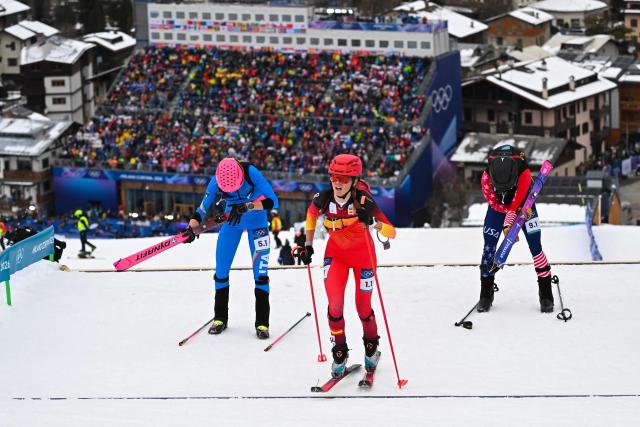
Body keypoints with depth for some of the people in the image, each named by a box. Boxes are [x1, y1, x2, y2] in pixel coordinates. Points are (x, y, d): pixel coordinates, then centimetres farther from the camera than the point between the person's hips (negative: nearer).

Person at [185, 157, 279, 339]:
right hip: (231, 220, 3)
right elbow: (202, 208, -13)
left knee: (260, 270, -9)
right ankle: (220, 318, 16)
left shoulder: (251, 173, -30)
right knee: (221, 269, 1)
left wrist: (245, 206, -40)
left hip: (256, 220, -3)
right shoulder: (216, 181, -21)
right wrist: (191, 227, -30)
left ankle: (262, 322, -3)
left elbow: (272, 201, -31)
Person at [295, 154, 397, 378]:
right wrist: (308, 245, 5)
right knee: (334, 303, -13)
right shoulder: (323, 199, -21)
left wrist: (372, 222, -50)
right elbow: (311, 213, 5)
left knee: (363, 307, 3)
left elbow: (392, 232, -32)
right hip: (336, 252, 2)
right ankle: (339, 352, 6)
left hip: (363, 254, -2)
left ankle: (371, 346, 34)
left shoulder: (363, 201, -30)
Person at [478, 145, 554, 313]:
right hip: (498, 206, 1)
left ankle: (546, 294, -1)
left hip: (523, 204, -1)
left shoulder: (523, 173, -38)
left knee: (535, 246, -9)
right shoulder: (487, 176, -34)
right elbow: (494, 203, -25)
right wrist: (519, 210, -34)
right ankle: (486, 294, 7)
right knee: (489, 246, -6)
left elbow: (516, 202, -35)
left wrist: (508, 224, -41)